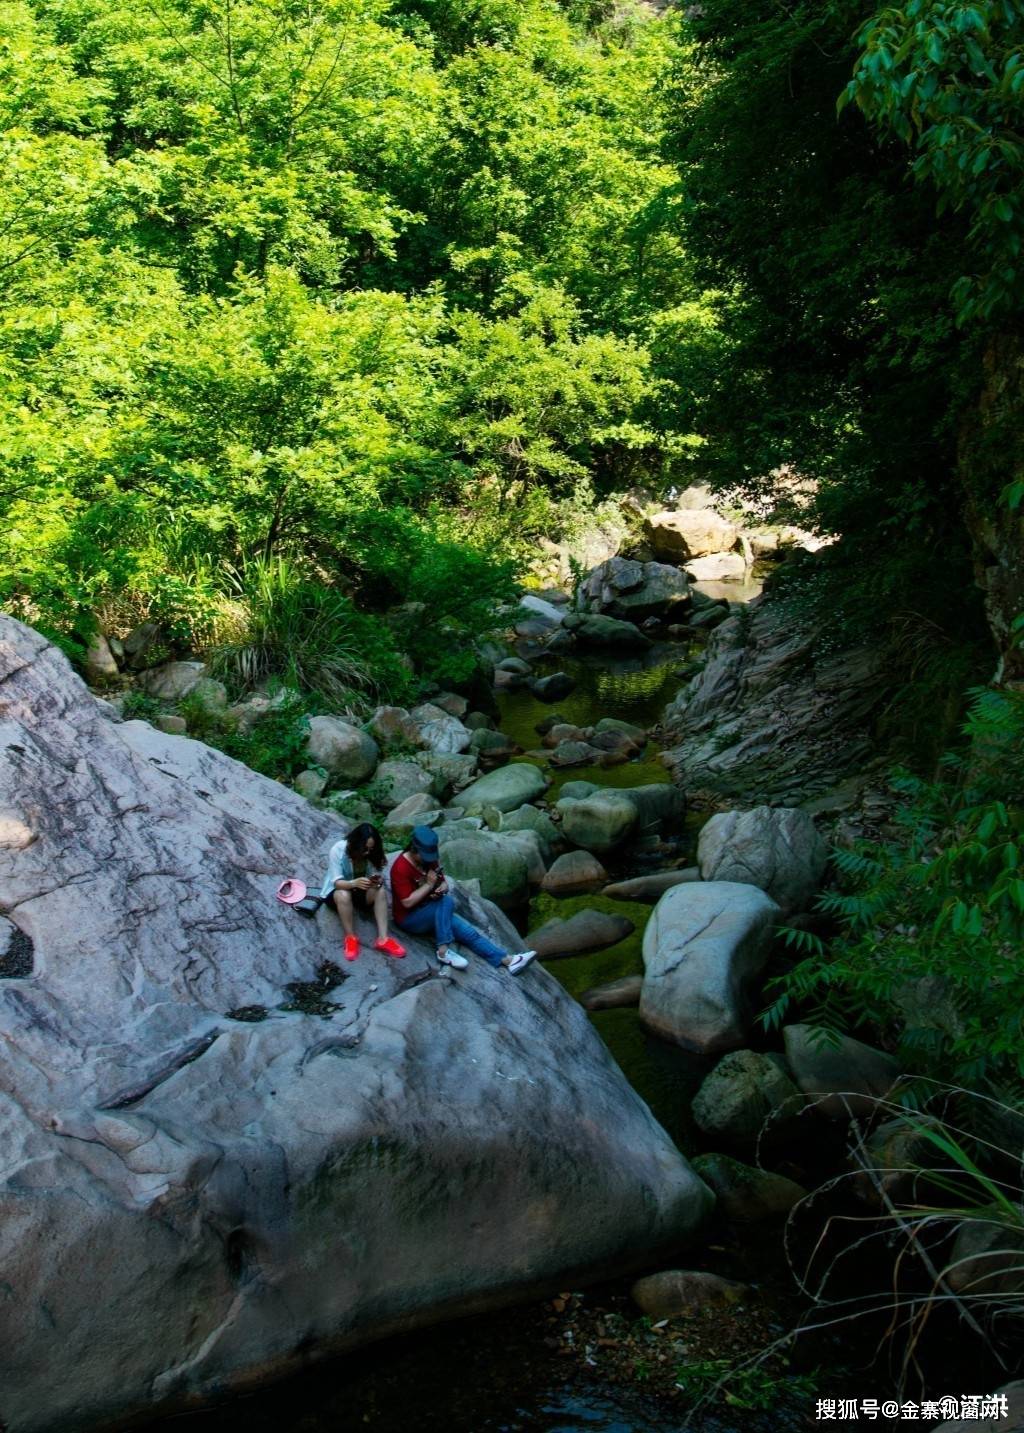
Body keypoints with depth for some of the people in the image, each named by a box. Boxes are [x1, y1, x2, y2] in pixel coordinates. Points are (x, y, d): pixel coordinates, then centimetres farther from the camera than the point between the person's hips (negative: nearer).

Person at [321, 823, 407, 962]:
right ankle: (351, 938, -24)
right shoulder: (338, 850, -27)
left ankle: (382, 938, -29)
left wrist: (378, 880, -40)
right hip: (337, 890, -4)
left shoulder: (372, 853, -15)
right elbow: (337, 882, -29)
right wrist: (354, 883, -50)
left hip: (361, 890, 4)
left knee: (381, 891, -26)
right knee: (343, 895, -38)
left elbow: (378, 875, -15)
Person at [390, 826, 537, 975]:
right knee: (446, 901, -32)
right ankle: (443, 951, -31)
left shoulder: (431, 859, 1)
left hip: (433, 913, 7)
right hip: (410, 919, -7)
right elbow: (407, 902, -24)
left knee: (468, 931, -11)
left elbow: (443, 883, 8)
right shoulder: (401, 868, -21)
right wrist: (428, 885, -22)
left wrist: (441, 889, -16)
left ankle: (507, 960, -17)